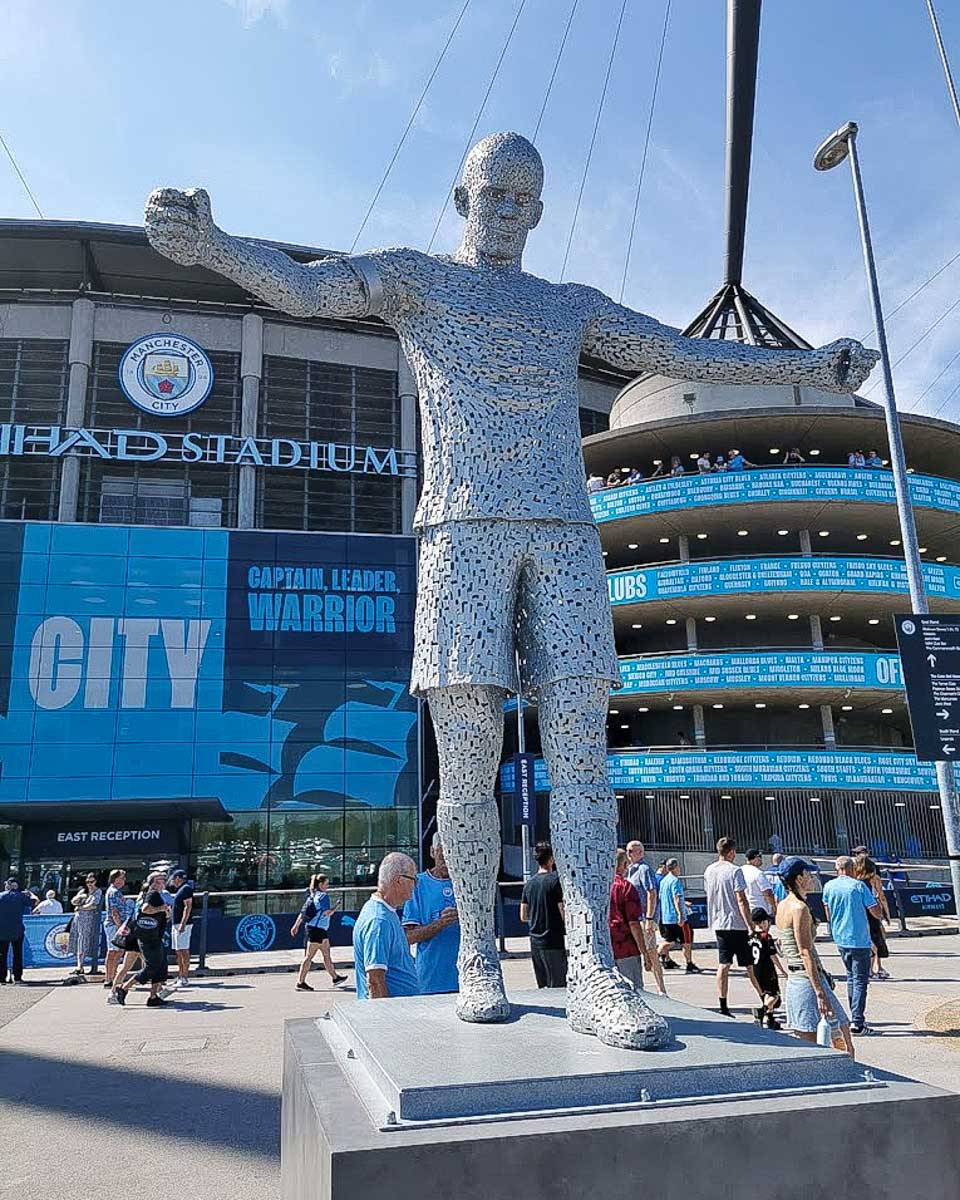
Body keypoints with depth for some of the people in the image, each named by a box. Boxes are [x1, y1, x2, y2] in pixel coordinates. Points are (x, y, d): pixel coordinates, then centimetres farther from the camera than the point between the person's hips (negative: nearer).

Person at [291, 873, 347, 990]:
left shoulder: (312, 896, 12)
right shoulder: (323, 896, -14)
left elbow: (302, 912, 13)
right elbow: (327, 913, -19)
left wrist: (296, 925, 15)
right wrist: (336, 906, -2)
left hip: (321, 930, 9)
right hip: (317, 929, -9)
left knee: (327, 954, 17)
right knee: (309, 956, -4)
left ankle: (335, 978, 27)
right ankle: (300, 983, 0)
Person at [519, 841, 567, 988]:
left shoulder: (529, 882, 8)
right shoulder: (555, 880, -11)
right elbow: (564, 914, -14)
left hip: (535, 942, 6)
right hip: (553, 943, -6)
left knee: (542, 986, 14)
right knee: (558, 986, -1)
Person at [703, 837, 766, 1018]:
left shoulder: (709, 871, 7)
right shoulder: (734, 871, -13)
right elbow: (741, 901, -16)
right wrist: (750, 926, -15)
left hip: (718, 924, 5)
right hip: (737, 925, -5)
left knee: (723, 965, 5)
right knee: (751, 965, 6)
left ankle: (723, 1007, 3)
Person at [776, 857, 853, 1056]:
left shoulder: (782, 906, 11)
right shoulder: (800, 908, -16)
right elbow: (805, 953, -20)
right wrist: (820, 993, -21)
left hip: (793, 980, 9)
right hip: (808, 980, -9)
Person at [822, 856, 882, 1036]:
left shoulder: (829, 886, 3)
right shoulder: (858, 885, -11)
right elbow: (877, 913, -9)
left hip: (840, 940, 5)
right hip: (860, 940, -5)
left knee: (851, 978, 19)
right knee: (860, 981, 0)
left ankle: (856, 1018, 22)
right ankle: (857, 1023, -5)